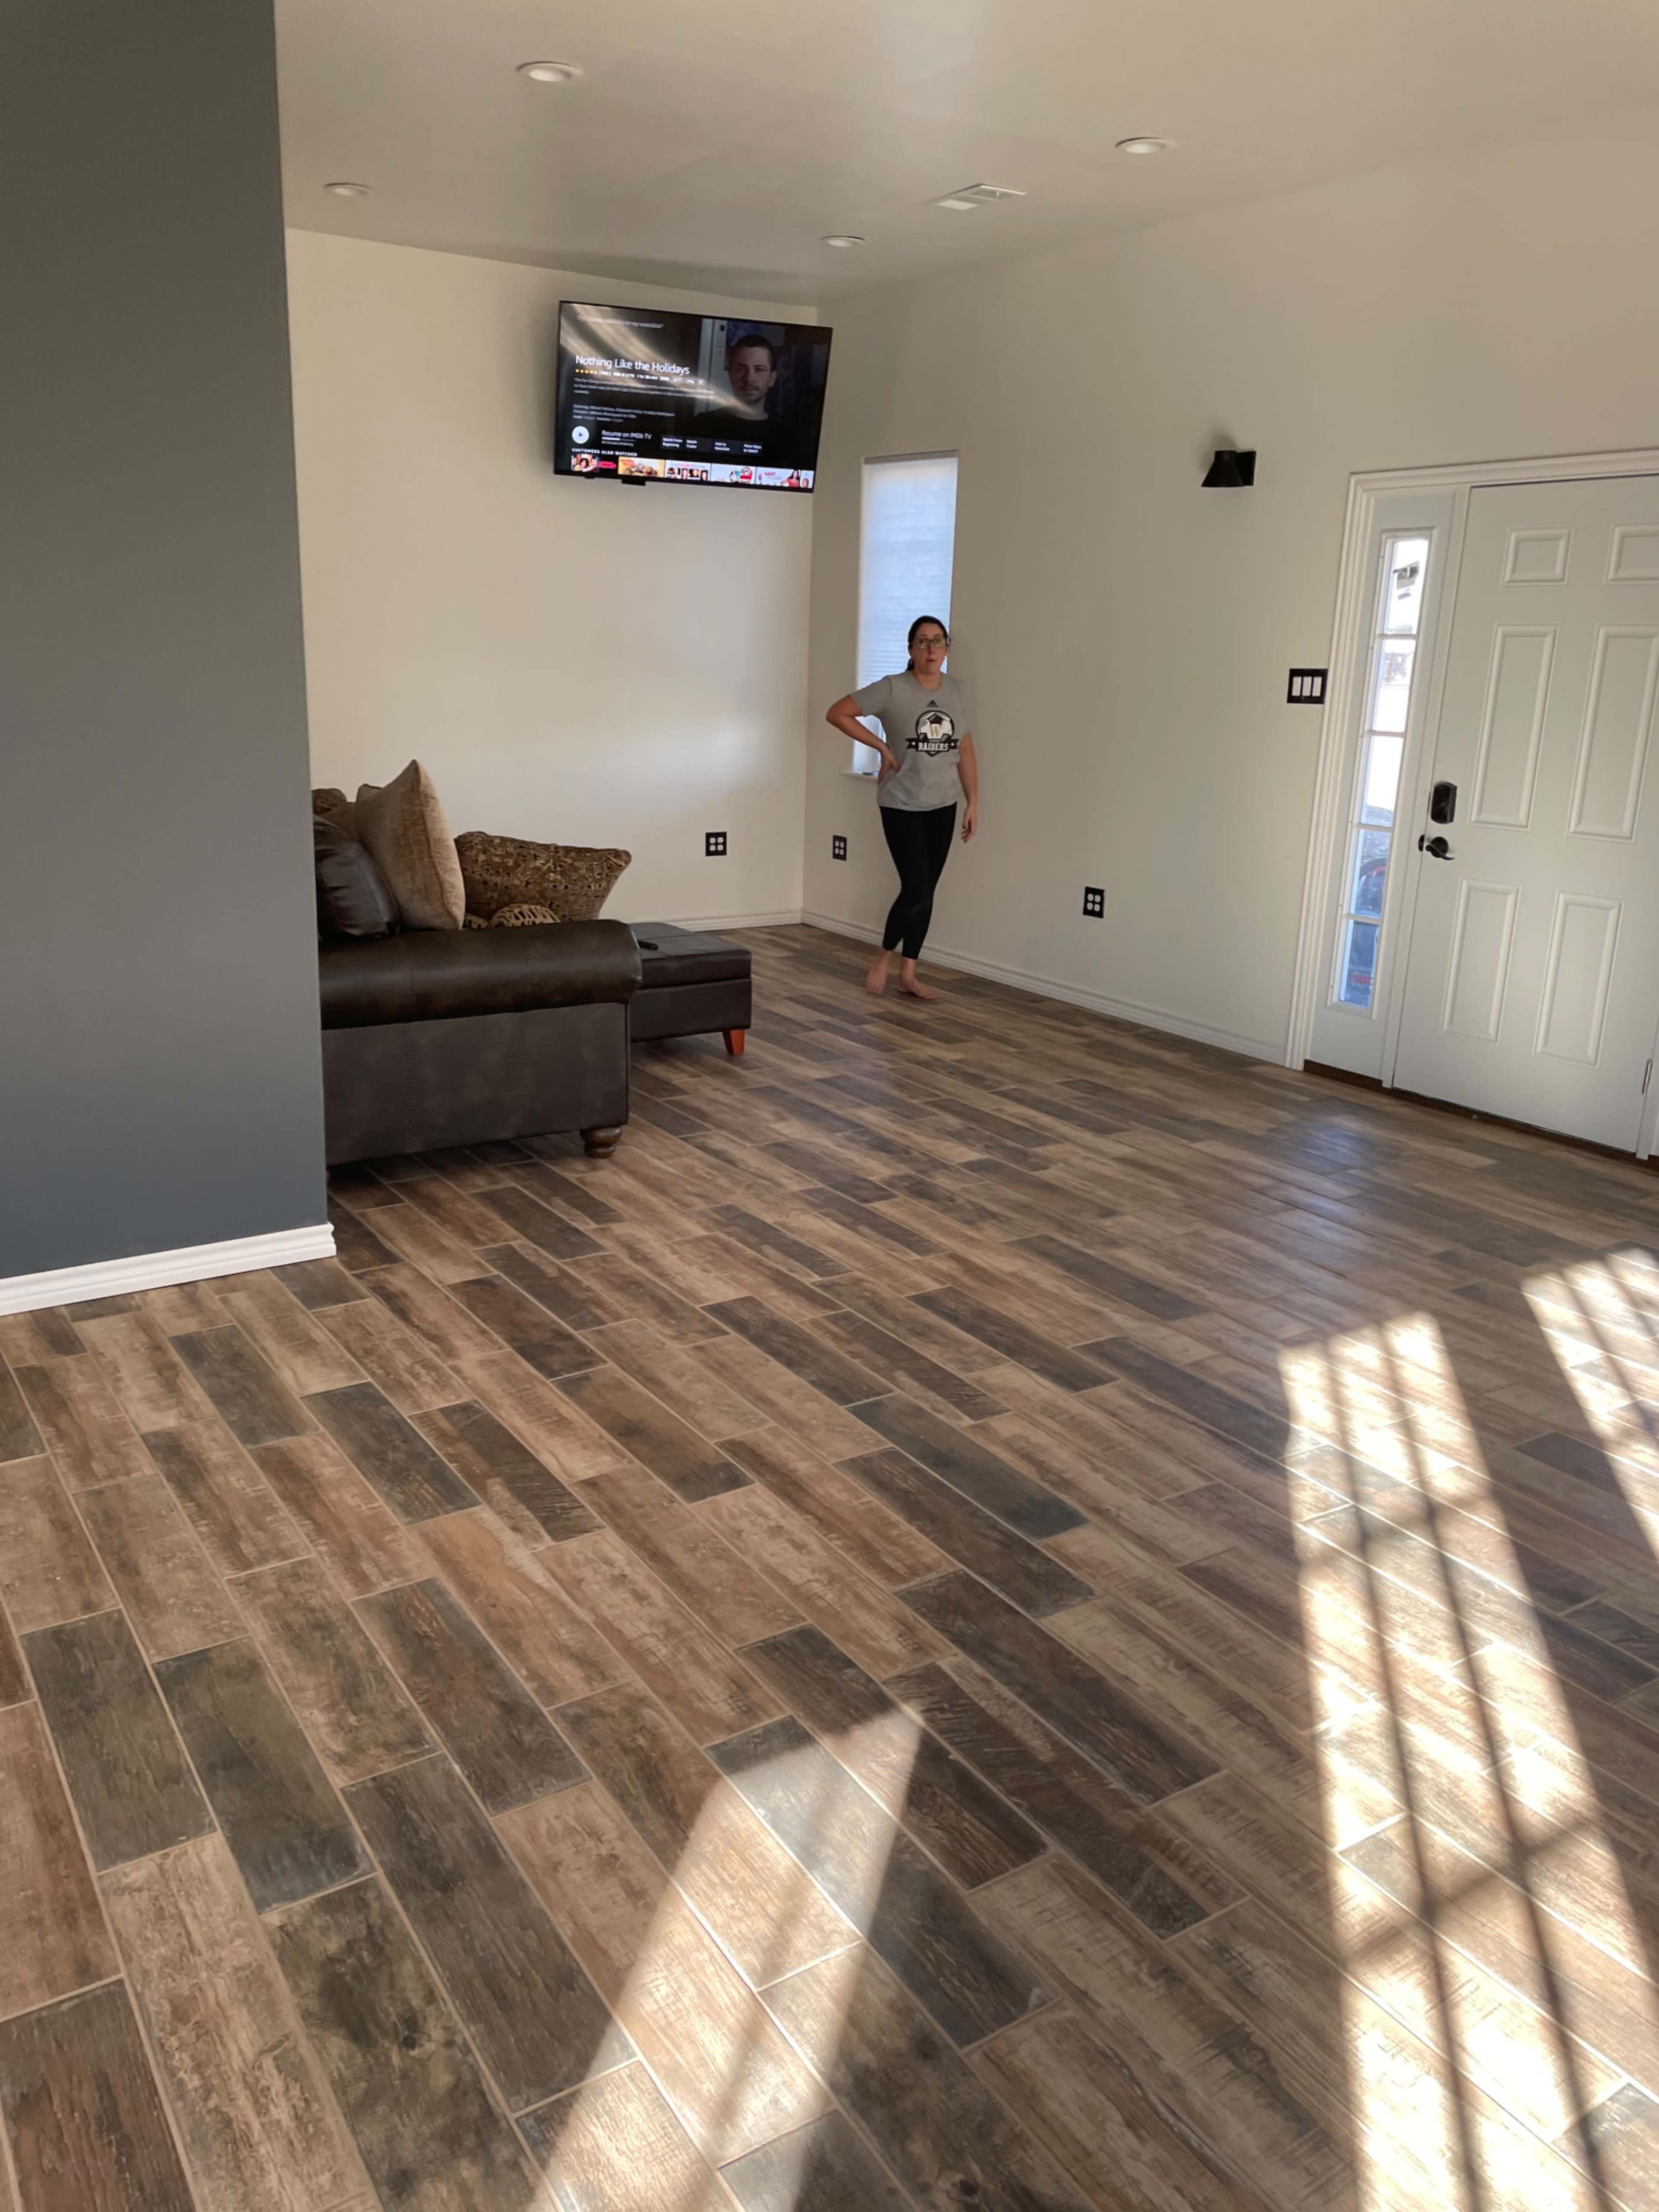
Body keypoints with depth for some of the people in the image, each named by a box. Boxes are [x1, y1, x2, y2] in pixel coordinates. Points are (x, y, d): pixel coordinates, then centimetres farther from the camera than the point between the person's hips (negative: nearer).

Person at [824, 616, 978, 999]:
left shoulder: (956, 692, 4)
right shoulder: (892, 689, -11)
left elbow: (965, 750, 10)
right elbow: (837, 713, -9)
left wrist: (973, 803, 7)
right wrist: (882, 747, -11)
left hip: (943, 805, 5)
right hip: (901, 806, -5)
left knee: (926, 892, 8)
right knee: (916, 891, -12)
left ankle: (908, 974, 18)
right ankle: (884, 959, 13)